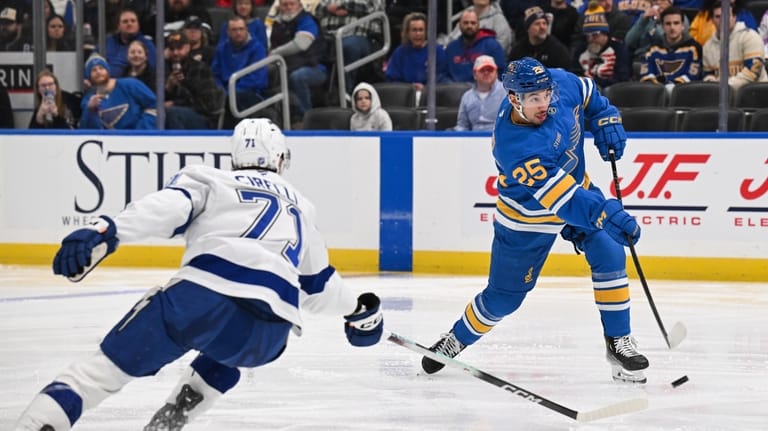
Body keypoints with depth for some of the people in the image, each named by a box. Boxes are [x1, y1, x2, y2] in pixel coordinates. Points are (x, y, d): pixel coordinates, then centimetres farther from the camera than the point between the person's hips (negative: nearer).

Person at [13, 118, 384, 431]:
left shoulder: (211, 181, 22)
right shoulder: (300, 209, 34)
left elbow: (166, 206, 1)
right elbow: (318, 284, 41)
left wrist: (105, 232, -11)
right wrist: (358, 310, 60)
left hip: (205, 292, -3)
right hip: (268, 333, 3)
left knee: (111, 363, 2)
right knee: (225, 350, 38)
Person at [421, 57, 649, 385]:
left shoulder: (561, 84, -22)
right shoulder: (513, 146, -40)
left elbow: (588, 94, 5)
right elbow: (560, 197, -42)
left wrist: (606, 121, -8)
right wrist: (607, 215, -49)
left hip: (578, 187, 5)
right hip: (526, 216, -5)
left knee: (609, 255, -14)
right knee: (504, 295, 7)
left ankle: (619, 342, -2)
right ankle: (457, 340, 33)